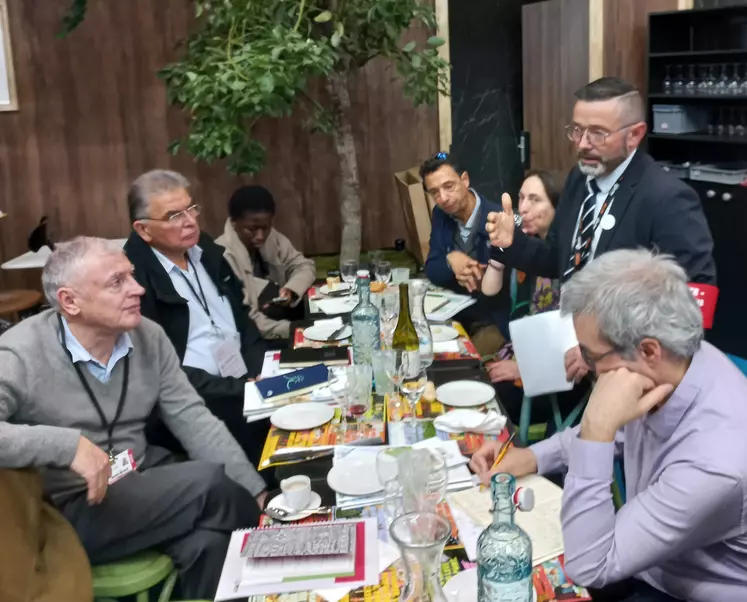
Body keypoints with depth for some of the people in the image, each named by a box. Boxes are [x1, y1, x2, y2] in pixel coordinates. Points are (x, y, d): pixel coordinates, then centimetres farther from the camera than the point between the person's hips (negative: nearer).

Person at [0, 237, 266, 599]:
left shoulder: (148, 337, -1)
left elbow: (191, 417, -2)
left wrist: (253, 489, -11)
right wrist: (67, 444, -36)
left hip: (143, 481, 5)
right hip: (68, 510, -5)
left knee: (209, 541, -25)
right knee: (210, 484, -23)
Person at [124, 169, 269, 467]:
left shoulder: (205, 250, 11)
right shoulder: (132, 276, -11)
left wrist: (260, 371, -1)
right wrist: (239, 389, -19)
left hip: (245, 382, 7)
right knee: (263, 422, -29)